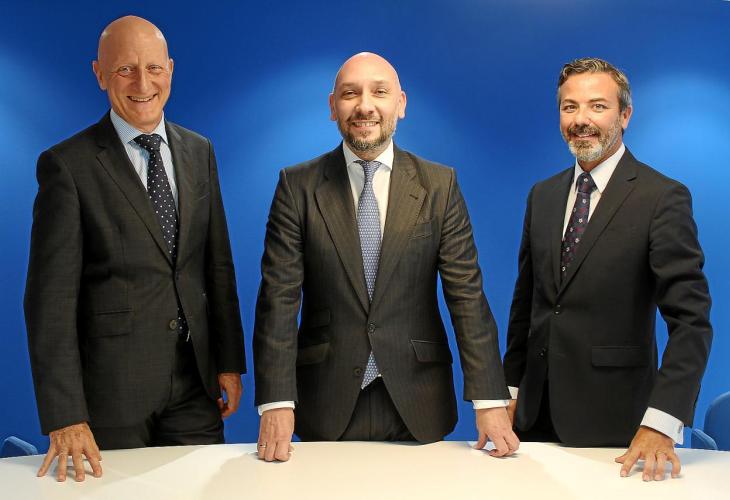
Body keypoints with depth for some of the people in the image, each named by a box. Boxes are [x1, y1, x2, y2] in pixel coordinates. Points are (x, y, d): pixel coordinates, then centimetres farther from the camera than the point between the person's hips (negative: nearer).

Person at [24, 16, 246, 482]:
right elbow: (51, 297, -12)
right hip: (112, 387, -4)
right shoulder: (67, 164, -9)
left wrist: (230, 361, 8)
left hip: (196, 382, 5)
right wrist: (65, 417, -17)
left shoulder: (199, 151, 7)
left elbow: (218, 264, 10)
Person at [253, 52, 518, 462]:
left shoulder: (440, 185, 0)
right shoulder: (298, 185, -1)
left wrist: (490, 400, -12)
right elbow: (279, 297, -6)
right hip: (328, 403, 0)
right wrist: (276, 402, -15)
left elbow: (467, 294, -4)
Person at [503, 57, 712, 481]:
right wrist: (511, 389, 10)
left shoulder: (663, 198, -10)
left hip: (613, 421, -5)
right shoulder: (542, 196, 8)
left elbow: (692, 320, -16)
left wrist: (661, 424, -24)